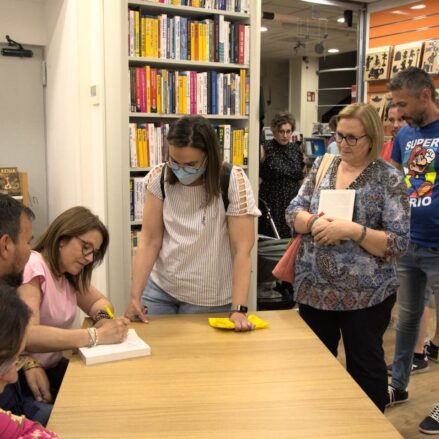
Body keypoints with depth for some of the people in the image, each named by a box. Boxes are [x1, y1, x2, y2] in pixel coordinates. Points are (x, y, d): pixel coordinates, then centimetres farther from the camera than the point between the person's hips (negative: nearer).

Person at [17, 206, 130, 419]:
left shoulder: (69, 272, 6)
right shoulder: (31, 267, -21)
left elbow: (99, 301, 11)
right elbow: (25, 335, -33)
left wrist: (103, 318, -13)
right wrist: (96, 335, -36)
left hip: (54, 368, 8)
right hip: (23, 377, -8)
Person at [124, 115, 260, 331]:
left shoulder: (233, 181, -18)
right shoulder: (158, 177, -10)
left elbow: (242, 250, -19)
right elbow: (149, 240, -8)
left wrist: (238, 309, -25)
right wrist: (135, 296, -13)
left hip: (208, 299, -2)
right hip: (159, 288, 3)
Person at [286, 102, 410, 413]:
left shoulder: (389, 178, -10)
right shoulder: (322, 165, 4)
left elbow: (398, 243, -14)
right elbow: (293, 212, 3)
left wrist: (352, 230, -27)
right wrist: (314, 222, -19)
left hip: (365, 294, -4)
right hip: (314, 288, 5)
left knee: (365, 367, 12)